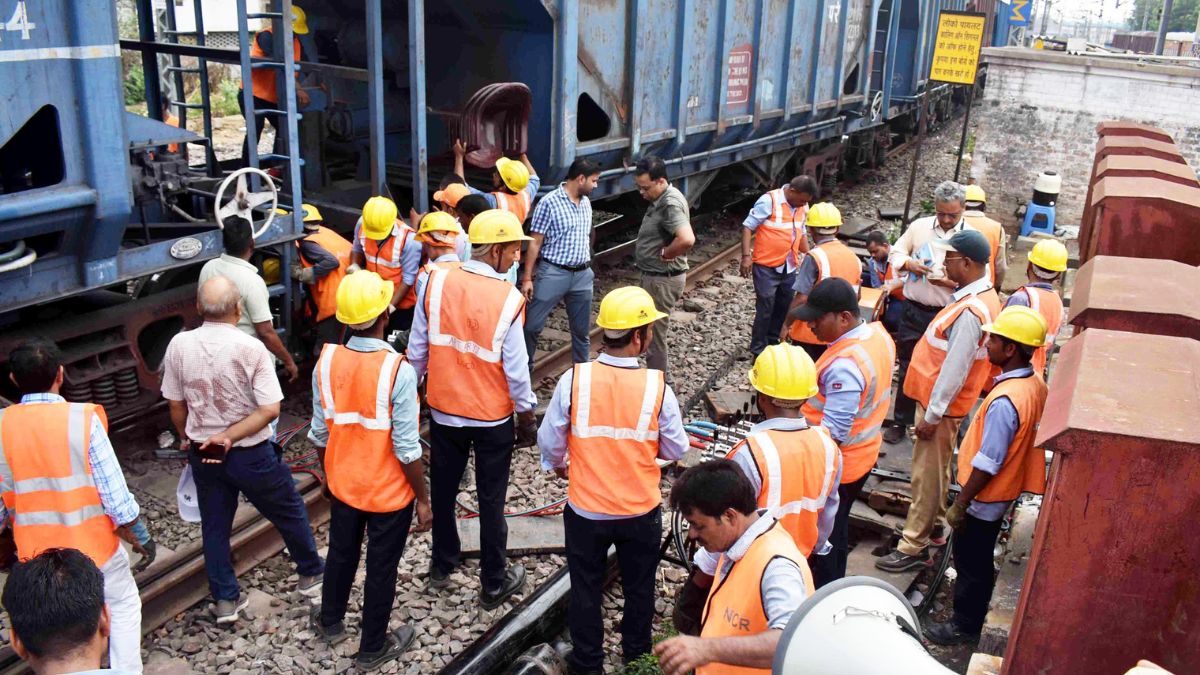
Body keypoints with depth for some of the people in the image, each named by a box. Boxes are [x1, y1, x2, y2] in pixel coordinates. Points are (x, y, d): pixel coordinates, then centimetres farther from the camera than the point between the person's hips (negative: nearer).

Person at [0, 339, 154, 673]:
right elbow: (115, 495, -18)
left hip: (37, 556, 3)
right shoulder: (83, 419, -20)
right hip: (94, 546, -3)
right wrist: (141, 538, -2)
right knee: (123, 605, 21)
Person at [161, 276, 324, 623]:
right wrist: (231, 435, -15)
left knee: (214, 526, 18)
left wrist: (187, 438, 17)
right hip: (251, 455, -3)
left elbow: (175, 403, 2)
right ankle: (311, 575, 35)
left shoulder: (180, 345, -10)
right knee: (289, 513, 18)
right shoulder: (250, 349, -21)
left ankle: (225, 600, 26)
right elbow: (270, 409, -23)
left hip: (202, 454, 4)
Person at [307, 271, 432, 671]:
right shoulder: (397, 371, -27)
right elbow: (407, 447, -22)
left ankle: (331, 623, 50)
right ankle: (372, 649, 33)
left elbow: (320, 432, -1)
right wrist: (423, 498, -9)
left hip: (343, 484, 5)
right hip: (390, 491, -5)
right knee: (382, 568, 15)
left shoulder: (327, 361, -13)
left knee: (341, 553, 27)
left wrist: (328, 474, 17)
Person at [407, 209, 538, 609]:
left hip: (444, 409, 3)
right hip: (493, 417, -3)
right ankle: (494, 584, 25)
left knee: (443, 489, 21)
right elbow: (516, 369, -15)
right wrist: (527, 418, -1)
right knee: (491, 500, 11)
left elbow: (417, 349, -3)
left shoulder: (436, 283, -11)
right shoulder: (508, 299, -20)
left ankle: (442, 565, 40)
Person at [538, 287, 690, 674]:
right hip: (641, 512, 0)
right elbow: (676, 450, -7)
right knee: (639, 590, 23)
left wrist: (558, 465, 15)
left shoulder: (574, 379, -18)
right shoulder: (657, 387, -19)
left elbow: (550, 442, -7)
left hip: (586, 510, 0)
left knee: (586, 590, 20)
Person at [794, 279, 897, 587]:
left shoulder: (845, 365, -33)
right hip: (863, 455, 9)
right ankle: (833, 583, 44)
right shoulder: (878, 334, -4)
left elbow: (833, 431, -32)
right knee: (837, 529, 27)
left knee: (824, 540, 10)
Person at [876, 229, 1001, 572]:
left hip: (941, 406, -10)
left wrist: (932, 415, -19)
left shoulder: (970, 312, -27)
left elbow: (954, 369, -26)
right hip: (940, 402, 10)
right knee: (936, 471, 22)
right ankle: (933, 524, 38)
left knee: (927, 476, 0)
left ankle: (913, 547, 10)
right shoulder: (982, 297, 5)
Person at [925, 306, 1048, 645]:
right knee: (978, 559, 25)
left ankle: (964, 625, 28)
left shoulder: (1004, 401, -32)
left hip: (985, 496, -8)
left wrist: (959, 505, -17)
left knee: (971, 562, 11)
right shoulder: (1035, 383, -4)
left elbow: (987, 464, -27)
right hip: (1004, 491, 9)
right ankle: (972, 613, 42)